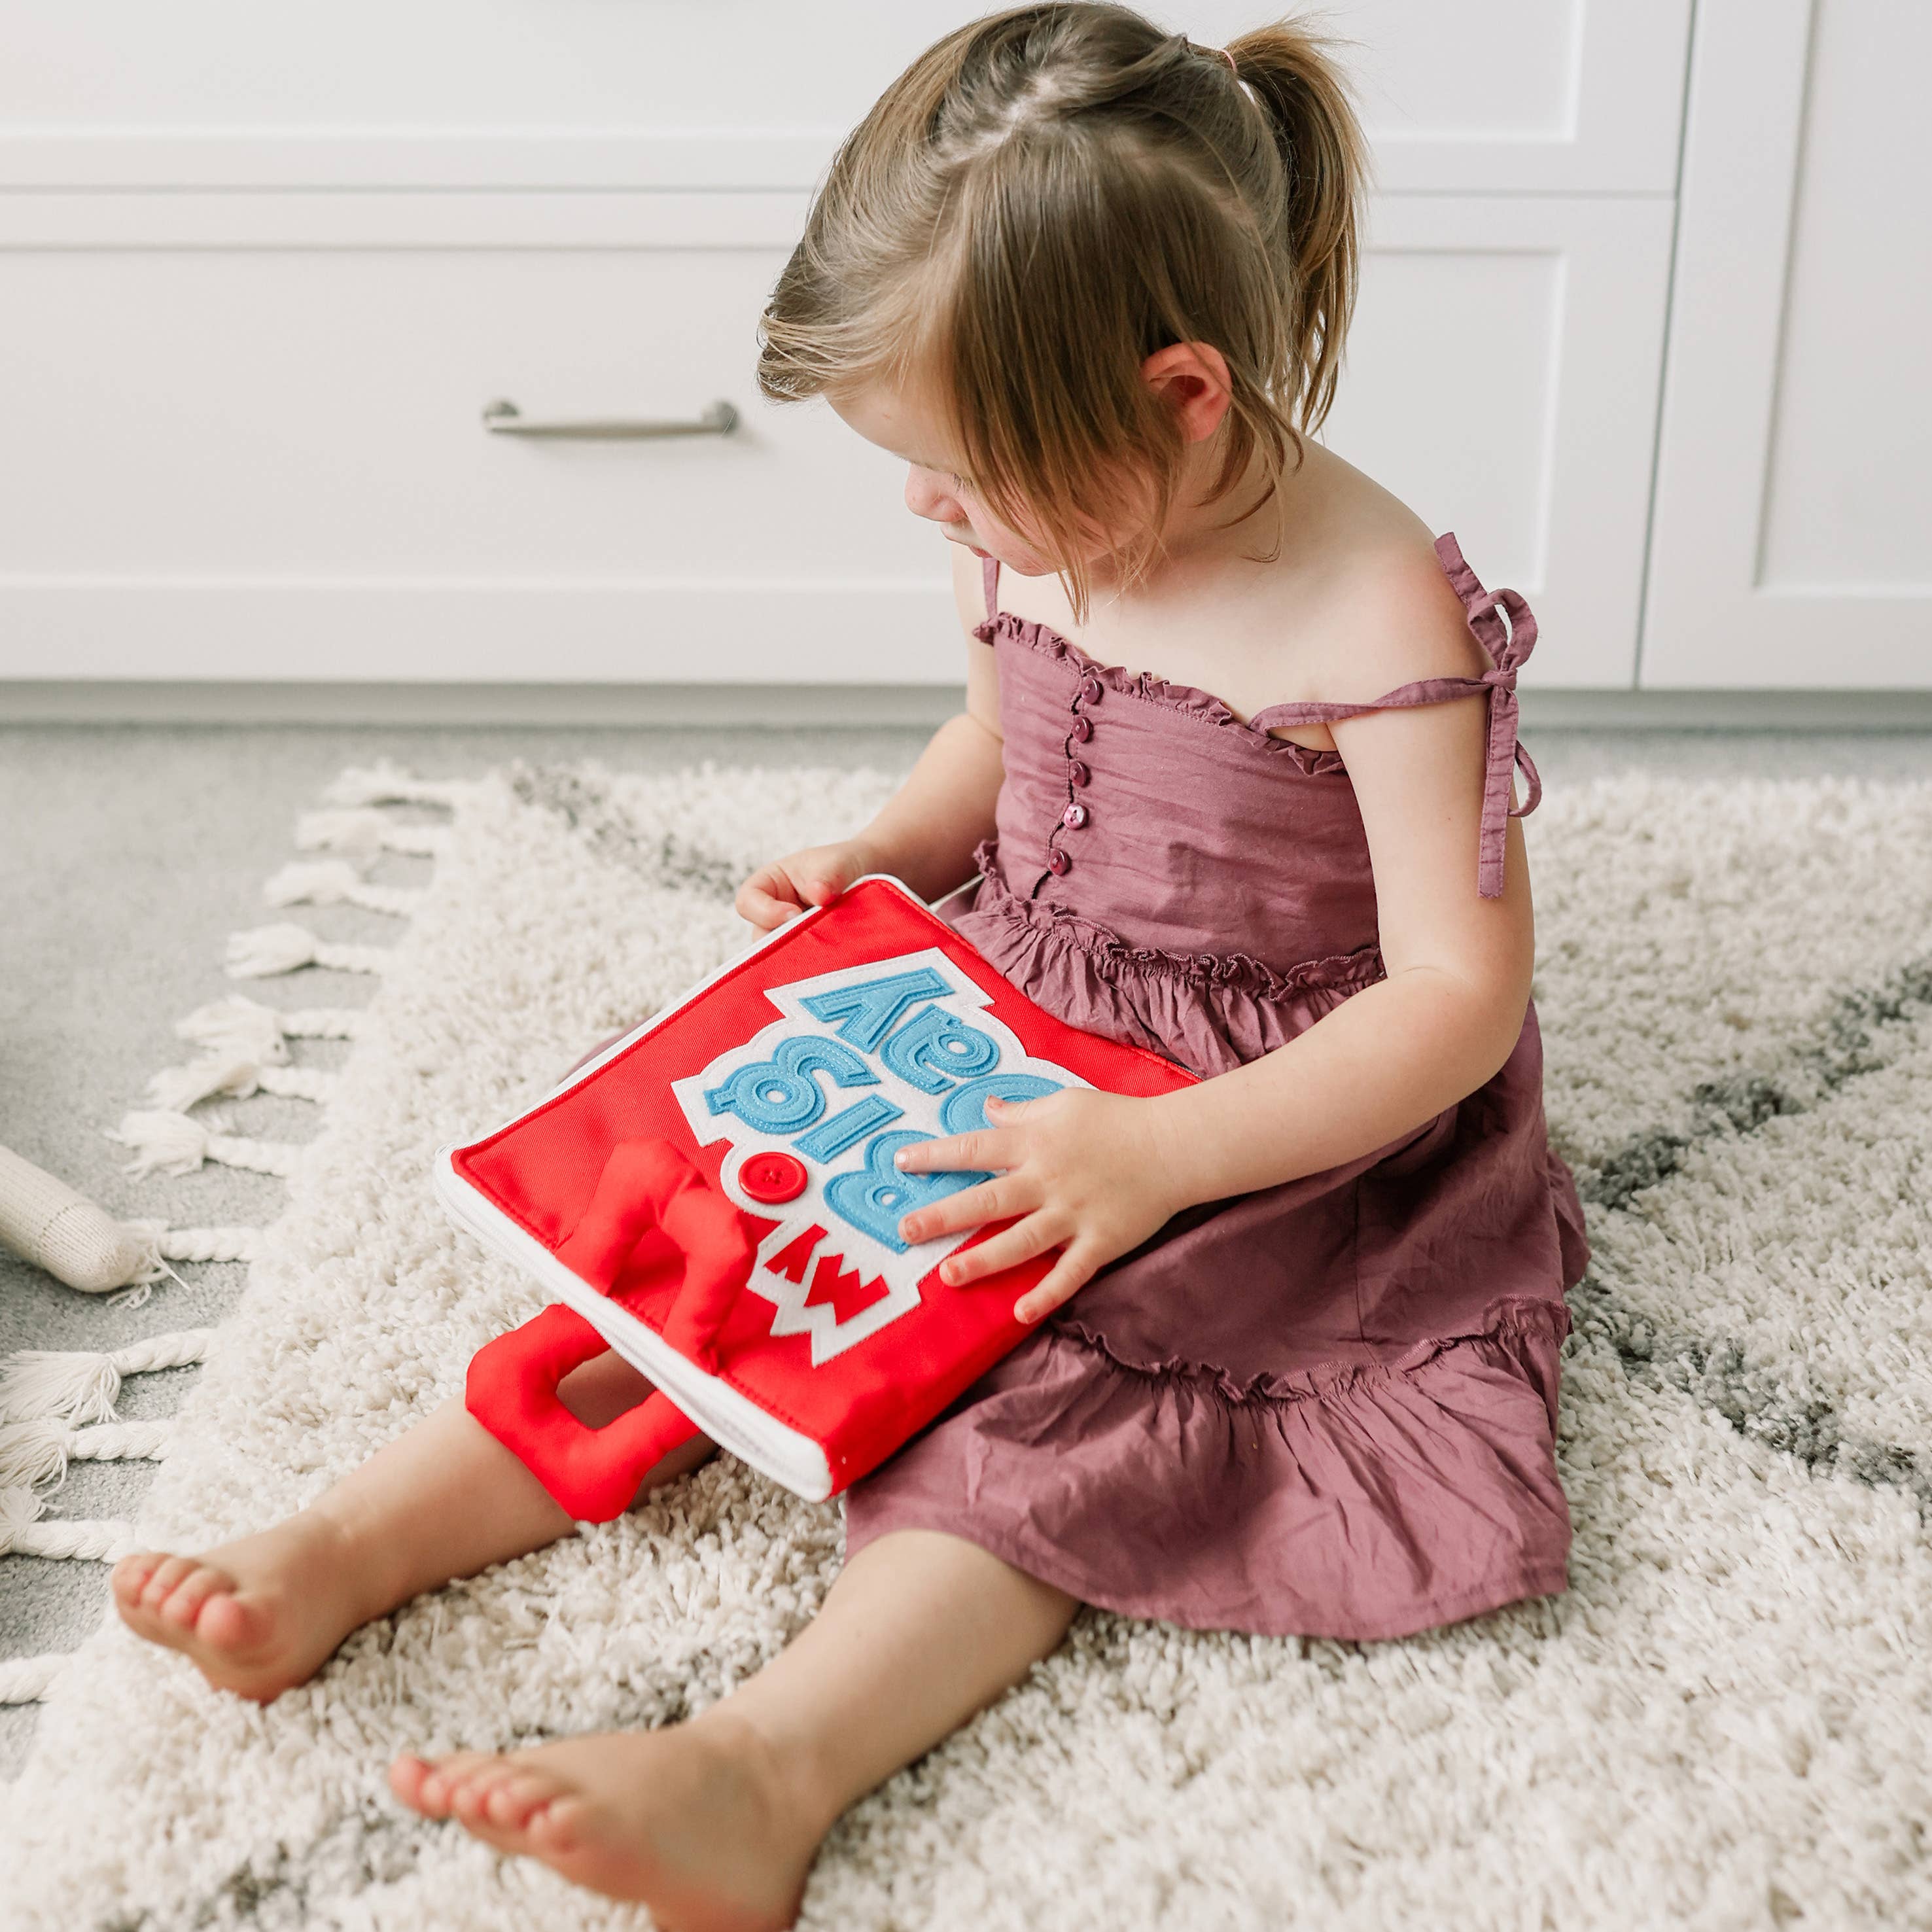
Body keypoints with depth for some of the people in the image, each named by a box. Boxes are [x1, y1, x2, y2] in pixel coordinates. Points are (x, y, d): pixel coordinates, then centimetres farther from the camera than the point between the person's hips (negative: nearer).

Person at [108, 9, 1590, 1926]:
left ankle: (762, 1766, -40)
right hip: (1000, 1025, 6)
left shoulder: (1383, 622, -24)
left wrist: (1156, 1155, -31)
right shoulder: (1045, 532, -3)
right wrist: (878, 857, -1)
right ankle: (353, 1544, -13)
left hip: (1276, 1117, -6)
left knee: (1058, 1371, -28)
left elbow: (1460, 997, -24)